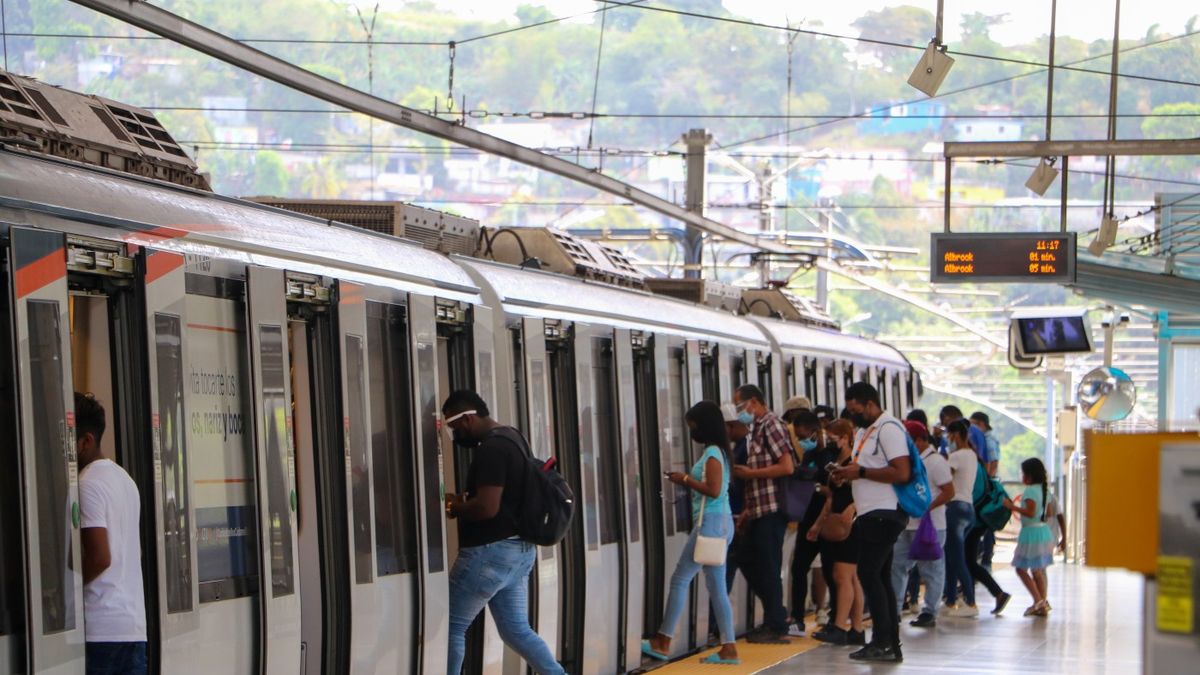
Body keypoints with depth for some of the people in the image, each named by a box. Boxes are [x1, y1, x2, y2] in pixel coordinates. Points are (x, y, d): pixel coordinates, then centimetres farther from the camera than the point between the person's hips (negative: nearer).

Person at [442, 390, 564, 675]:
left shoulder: (491, 448, -18)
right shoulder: (512, 438, 14)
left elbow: (487, 507, -27)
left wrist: (454, 506, -9)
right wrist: (462, 502, 11)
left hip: (490, 552, -10)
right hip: (518, 549, 10)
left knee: (451, 626, 2)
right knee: (516, 630, 12)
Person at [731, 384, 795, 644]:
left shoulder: (771, 425, -11)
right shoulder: (758, 427, 17)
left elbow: (787, 467, -19)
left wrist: (750, 473, -14)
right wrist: (748, 510, 18)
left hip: (771, 508, -10)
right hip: (759, 510, 10)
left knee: (768, 568, -4)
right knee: (750, 563, 13)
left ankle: (776, 628, 2)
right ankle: (775, 616, 20)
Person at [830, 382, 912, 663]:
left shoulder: (889, 428, -12)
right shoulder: (864, 431, 19)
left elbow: (902, 473, -22)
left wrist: (861, 471, -19)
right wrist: (847, 473, 7)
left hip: (884, 514, -10)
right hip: (871, 514, 10)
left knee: (869, 574, -12)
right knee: (880, 577, 9)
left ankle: (883, 641, -11)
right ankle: (891, 645, 12)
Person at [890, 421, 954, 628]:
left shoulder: (935, 461, -13)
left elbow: (949, 492, -17)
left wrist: (926, 509, -22)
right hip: (908, 525, 9)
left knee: (931, 570, 1)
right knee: (896, 566, 8)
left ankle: (929, 613, 7)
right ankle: (893, 610, 13)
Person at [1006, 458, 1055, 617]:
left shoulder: (1030, 491, -16)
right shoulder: (1044, 489, 11)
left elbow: (1030, 513, -24)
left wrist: (1013, 507, -17)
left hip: (1031, 532, -9)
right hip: (1044, 531, 9)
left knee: (1021, 568, -2)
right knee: (1038, 570, 15)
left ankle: (1038, 601, -9)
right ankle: (1043, 604, 15)